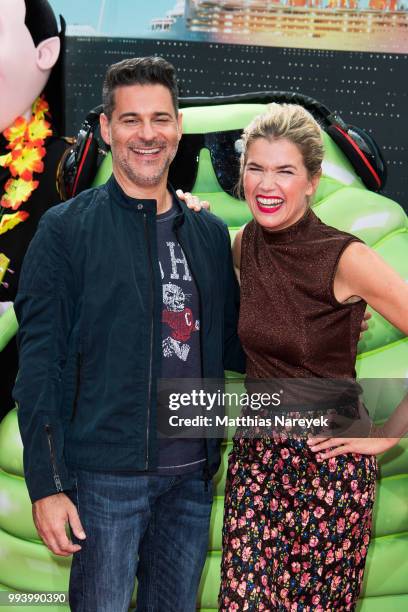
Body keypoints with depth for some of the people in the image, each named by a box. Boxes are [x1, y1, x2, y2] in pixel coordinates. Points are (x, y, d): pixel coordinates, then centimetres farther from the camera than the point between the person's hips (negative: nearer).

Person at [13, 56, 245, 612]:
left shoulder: (210, 233, 9)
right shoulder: (66, 229, -5)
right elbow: (39, 365, -8)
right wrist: (47, 485, -12)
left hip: (192, 474, 5)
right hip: (106, 476, -4)